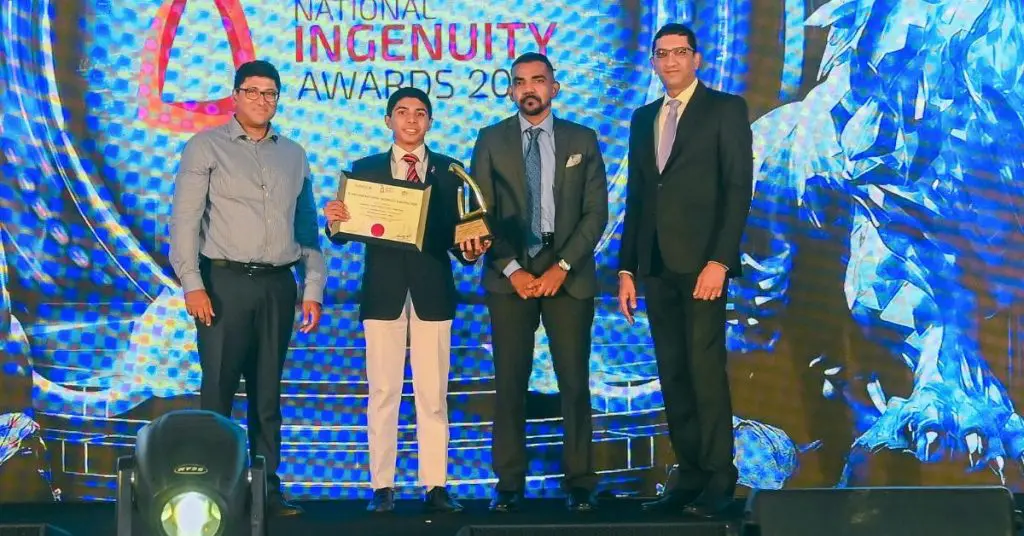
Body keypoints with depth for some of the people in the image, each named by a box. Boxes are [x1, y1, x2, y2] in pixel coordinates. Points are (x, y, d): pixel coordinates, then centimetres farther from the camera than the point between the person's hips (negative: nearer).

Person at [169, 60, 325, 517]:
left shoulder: (294, 155, 14)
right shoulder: (206, 147, 2)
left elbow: (308, 226, 15)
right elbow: (184, 219, -3)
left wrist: (313, 289, 9)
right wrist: (192, 284, -12)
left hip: (278, 284, 4)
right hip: (226, 280, -4)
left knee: (268, 392, 8)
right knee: (218, 389, -4)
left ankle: (268, 488, 13)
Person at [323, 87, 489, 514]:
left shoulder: (449, 171, 8)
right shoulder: (365, 170, 8)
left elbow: (455, 232, 2)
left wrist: (469, 251, -18)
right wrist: (335, 222, -21)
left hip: (432, 291, 0)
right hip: (383, 291, 0)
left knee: (433, 394, 2)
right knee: (383, 392, 3)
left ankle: (436, 485, 8)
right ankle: (382, 486, 9)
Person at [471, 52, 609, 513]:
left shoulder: (582, 140, 7)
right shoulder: (491, 141, 7)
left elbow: (596, 212, 2)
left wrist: (562, 267, -9)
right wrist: (512, 270, -8)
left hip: (568, 275, 0)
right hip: (510, 274, 0)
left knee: (575, 382, 1)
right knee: (510, 383, 1)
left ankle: (579, 483, 7)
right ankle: (510, 483, 8)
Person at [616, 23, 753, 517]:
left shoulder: (725, 109, 2)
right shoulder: (643, 119, 18)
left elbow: (738, 187, -6)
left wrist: (720, 260, -15)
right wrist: (627, 268, 11)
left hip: (701, 262, -5)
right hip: (657, 266, 6)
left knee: (705, 370, -7)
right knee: (672, 375, 5)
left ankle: (718, 481, 0)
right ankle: (689, 477, 10)